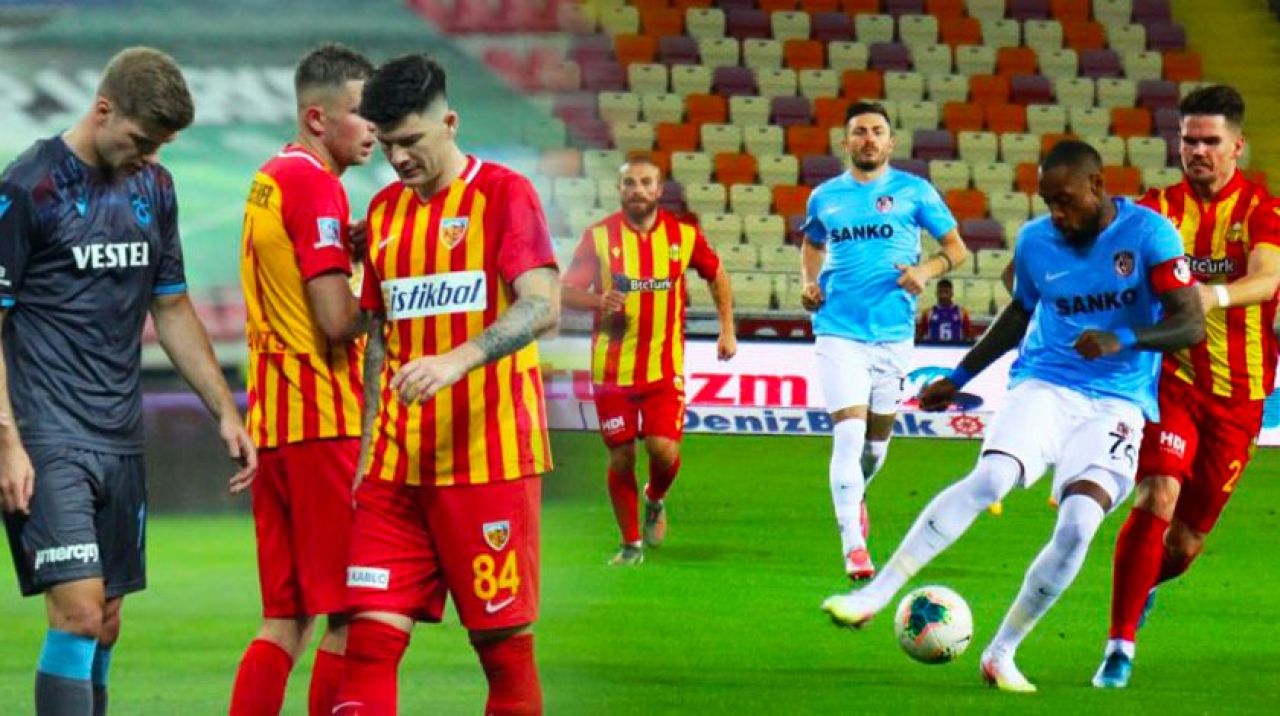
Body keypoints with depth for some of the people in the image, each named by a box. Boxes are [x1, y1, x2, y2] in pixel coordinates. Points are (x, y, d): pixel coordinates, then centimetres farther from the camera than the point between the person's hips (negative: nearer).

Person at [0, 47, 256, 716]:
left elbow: (172, 310, 21)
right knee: (78, 611, -16)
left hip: (121, 437, 7)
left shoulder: (153, 188, 11)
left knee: (105, 626, 7)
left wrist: (225, 411, 14)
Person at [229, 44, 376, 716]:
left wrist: (349, 247, 6)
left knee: (284, 620, 10)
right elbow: (337, 321, -19)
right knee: (348, 616, -4)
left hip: (269, 420, 9)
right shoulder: (316, 184, -13)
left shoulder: (268, 178, 16)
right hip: (325, 418, -9)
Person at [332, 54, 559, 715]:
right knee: (371, 634, -5)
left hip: (490, 460, -5)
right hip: (398, 465, 5)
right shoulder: (384, 211, 14)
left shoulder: (504, 194, -4)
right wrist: (366, 448, 12)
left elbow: (541, 308, -17)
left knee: (504, 641, 0)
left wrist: (459, 359, -32)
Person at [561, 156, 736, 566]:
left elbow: (716, 274, 18)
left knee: (664, 449, -12)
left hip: (665, 367, 0)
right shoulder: (599, 237, -3)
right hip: (612, 368, 0)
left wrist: (727, 329, 14)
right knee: (621, 458, 2)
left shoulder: (683, 236, 1)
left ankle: (655, 501, 23)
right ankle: (631, 544, 19)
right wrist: (599, 301, -21)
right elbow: (566, 291, -1)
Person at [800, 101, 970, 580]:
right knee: (849, 433, -15)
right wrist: (809, 282, 7)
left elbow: (957, 248, 6)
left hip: (894, 330, 1)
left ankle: (854, 494, 46)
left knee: (878, 436, 13)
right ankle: (853, 547, -16)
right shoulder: (826, 197, 8)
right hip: (840, 331, -1)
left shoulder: (914, 191, 2)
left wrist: (928, 269, -14)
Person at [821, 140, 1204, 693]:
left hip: (1116, 403, -2)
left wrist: (1122, 340, -29)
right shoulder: (1035, 240, 5)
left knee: (1077, 526, -23)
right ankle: (874, 595, -28)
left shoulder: (1149, 234, -7)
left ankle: (1001, 652, -4)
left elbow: (1191, 324, -13)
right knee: (990, 477, -28)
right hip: (1046, 385, 2)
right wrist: (959, 377, 24)